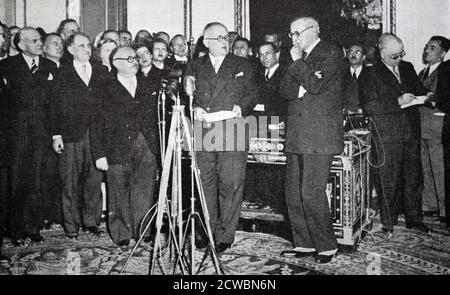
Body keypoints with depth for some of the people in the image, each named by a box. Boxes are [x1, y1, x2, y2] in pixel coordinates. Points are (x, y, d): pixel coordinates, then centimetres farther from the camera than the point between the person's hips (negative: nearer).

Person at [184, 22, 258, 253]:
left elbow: (252, 93, 12)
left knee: (231, 185, -6)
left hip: (232, 135, -1)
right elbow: (185, 95, 12)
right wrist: (194, 108, -8)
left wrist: (241, 106, -7)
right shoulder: (194, 67, 17)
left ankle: (225, 236, 3)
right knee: (205, 185, 3)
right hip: (202, 135, 2)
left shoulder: (242, 66, 15)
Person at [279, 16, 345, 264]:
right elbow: (284, 90, 10)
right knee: (293, 194, 7)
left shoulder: (331, 53, -2)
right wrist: (301, 88, -9)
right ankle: (304, 244, 18)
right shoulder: (299, 57, 20)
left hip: (319, 135, -7)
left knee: (311, 193, -9)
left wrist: (297, 61, -5)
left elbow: (316, 85, -16)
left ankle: (327, 246, 6)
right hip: (297, 135, 8)